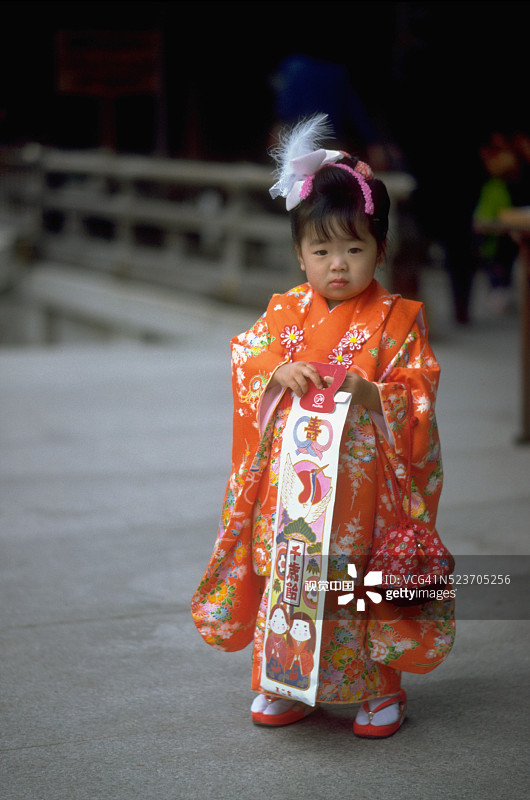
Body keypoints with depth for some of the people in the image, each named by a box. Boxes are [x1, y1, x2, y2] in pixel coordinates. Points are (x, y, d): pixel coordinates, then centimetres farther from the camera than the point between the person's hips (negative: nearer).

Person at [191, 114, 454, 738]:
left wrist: (369, 391, -24)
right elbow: (245, 362, 4)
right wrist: (278, 373, -16)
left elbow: (418, 392, -6)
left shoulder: (396, 319, -3)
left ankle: (379, 687, 19)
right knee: (287, 576, 7)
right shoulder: (285, 312, 6)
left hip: (361, 478, -2)